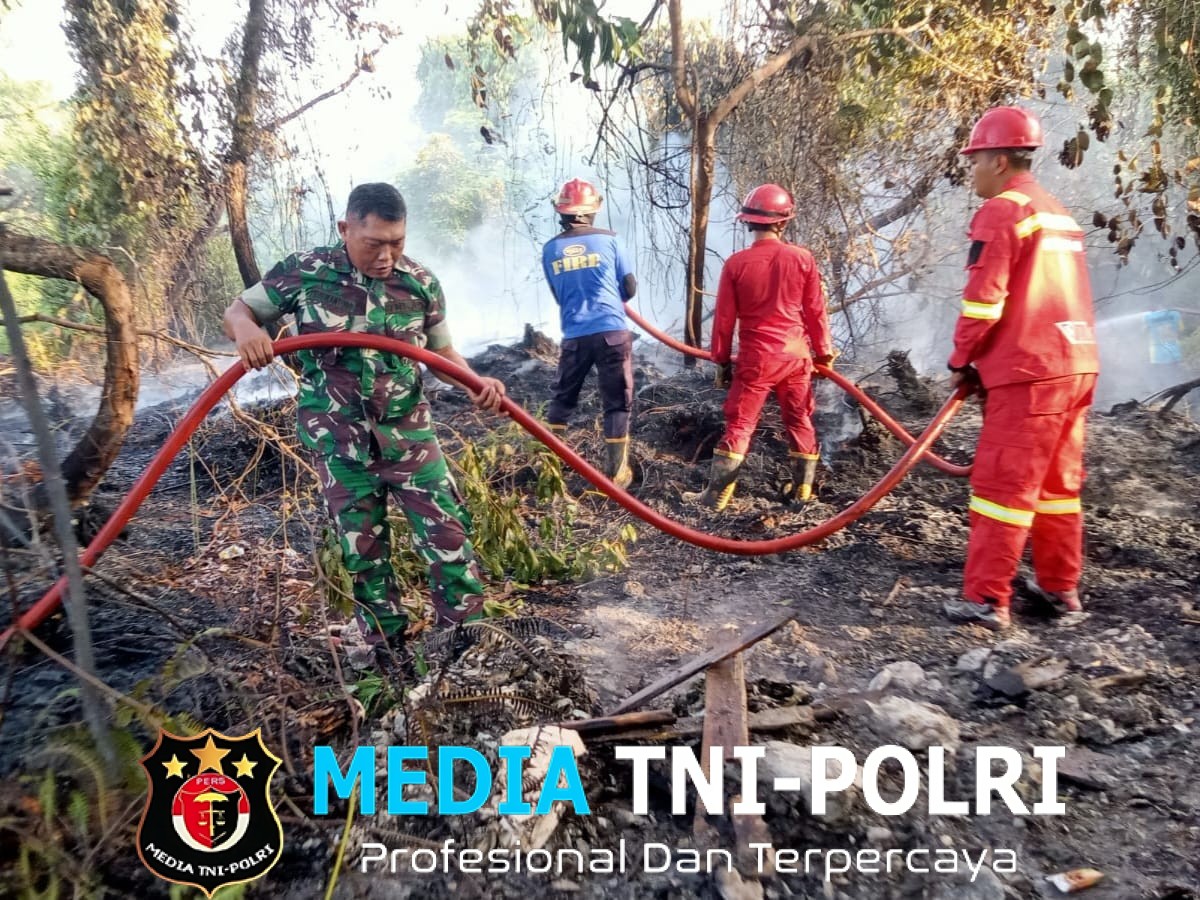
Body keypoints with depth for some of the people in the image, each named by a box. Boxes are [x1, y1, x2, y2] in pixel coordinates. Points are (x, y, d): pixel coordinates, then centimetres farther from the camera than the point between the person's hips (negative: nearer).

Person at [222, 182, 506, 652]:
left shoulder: (421, 283, -4)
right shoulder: (304, 271, -8)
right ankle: (389, 648, 26)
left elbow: (440, 350, 7)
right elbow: (238, 309, 2)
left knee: (448, 534, -2)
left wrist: (475, 381, -14)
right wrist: (245, 327, -23)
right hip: (338, 444, -1)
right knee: (363, 552, 9)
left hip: (409, 434, 1)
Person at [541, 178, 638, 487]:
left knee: (563, 399, 20)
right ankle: (615, 474, 6)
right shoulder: (609, 240, -1)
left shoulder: (550, 249, 6)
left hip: (574, 336, 3)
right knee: (617, 404, 5)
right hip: (612, 332, -3)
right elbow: (630, 289, 4)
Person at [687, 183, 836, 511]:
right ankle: (803, 489, 23)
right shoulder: (802, 258, -4)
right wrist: (824, 353, 14)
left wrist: (721, 360, 8)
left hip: (755, 358, -1)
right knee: (800, 422, 15)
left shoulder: (736, 263, -7)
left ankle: (716, 494, 5)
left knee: (739, 424, 4)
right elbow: (816, 311, 2)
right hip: (796, 356, 2)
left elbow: (724, 318, -3)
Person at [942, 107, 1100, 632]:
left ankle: (986, 601, -3)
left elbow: (984, 298, -14)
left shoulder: (1001, 211, -7)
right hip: (1075, 363, 9)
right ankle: (1061, 587, 24)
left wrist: (961, 360, -2)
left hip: (1028, 370, -9)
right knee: (1058, 481, 15)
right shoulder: (1059, 214, 20)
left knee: (1002, 484, -6)